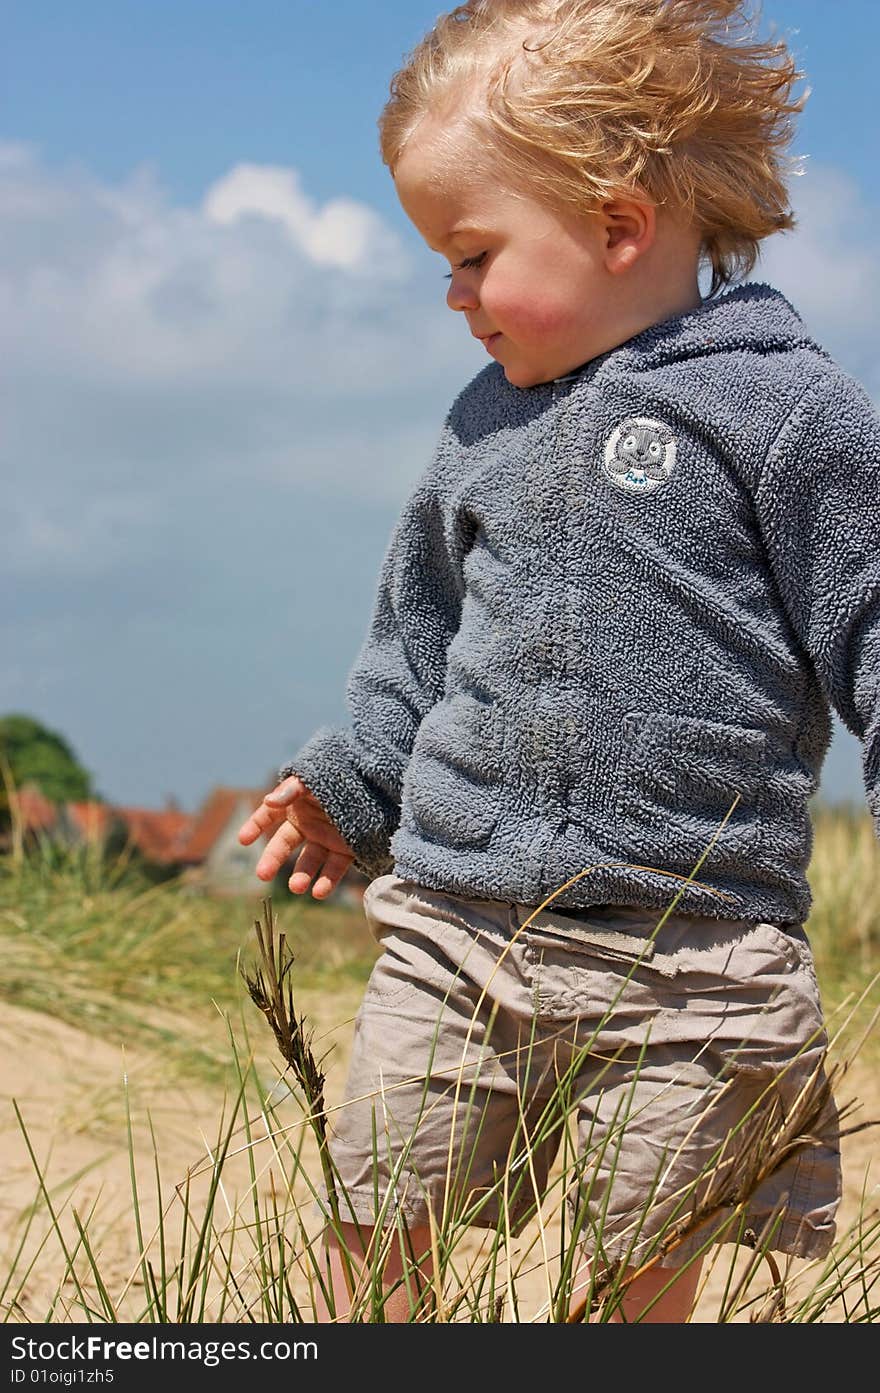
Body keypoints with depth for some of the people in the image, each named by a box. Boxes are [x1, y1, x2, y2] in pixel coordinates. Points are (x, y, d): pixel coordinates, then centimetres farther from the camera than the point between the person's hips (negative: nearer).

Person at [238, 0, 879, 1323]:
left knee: (642, 1284, 5)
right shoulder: (488, 423, 13)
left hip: (684, 952, -5)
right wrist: (354, 781, 26)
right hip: (454, 921, 5)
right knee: (372, 1233, 5)